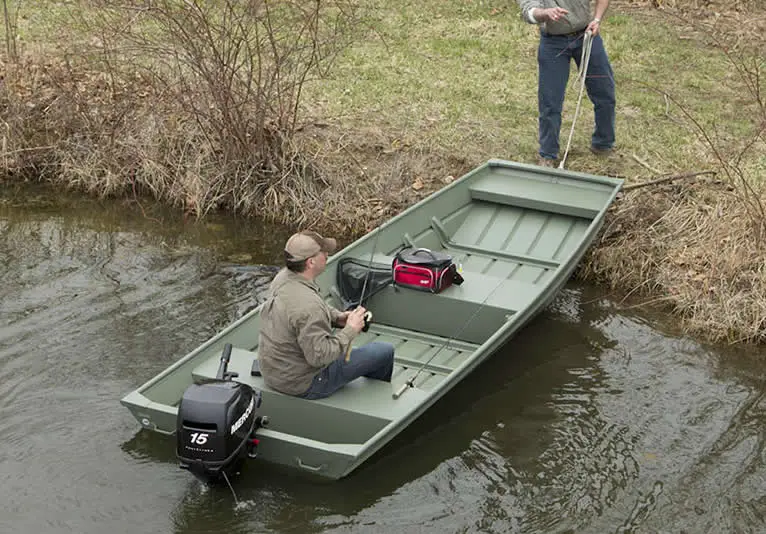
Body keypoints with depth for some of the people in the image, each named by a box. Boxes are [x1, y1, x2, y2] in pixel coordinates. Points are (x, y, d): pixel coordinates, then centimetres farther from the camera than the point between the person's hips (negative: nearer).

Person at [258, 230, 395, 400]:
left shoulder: (283, 277, -5)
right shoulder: (308, 306, -34)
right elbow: (319, 356, -29)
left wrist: (337, 317, 2)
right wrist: (350, 330, -17)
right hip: (303, 385, -9)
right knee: (385, 352, 1)